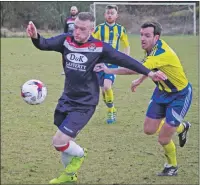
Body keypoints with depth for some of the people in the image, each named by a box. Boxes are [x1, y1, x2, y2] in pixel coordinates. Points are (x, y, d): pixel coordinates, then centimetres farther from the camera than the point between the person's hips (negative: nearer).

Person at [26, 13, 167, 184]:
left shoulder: (99, 47, -14)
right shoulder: (66, 40, -6)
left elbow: (123, 60, -7)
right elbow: (44, 44, -19)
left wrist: (149, 73, -5)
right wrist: (35, 36, -42)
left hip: (85, 104, -5)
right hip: (67, 99, 5)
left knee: (59, 141, -12)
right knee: (65, 141, 16)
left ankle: (80, 154, 19)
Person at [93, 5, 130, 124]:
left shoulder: (121, 29, 2)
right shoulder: (99, 28, -1)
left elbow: (127, 46, 14)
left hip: (113, 63, -1)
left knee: (107, 86, -21)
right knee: (104, 89, 4)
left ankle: (111, 112, -3)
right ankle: (112, 111, 25)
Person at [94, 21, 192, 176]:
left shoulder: (163, 53, -36)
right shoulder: (152, 47, -9)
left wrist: (109, 70, -50)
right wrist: (140, 80, 14)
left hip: (180, 96, -8)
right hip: (162, 91, 8)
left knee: (163, 139, -8)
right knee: (149, 129, 9)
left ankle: (172, 166, 23)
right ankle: (181, 127, 37)